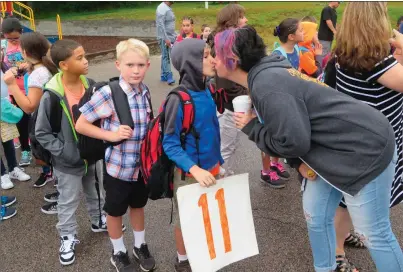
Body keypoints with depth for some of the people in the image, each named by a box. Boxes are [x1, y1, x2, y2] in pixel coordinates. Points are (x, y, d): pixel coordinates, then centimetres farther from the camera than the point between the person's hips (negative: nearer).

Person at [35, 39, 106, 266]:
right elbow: (42, 133, -14)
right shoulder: (52, 95, -23)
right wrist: (63, 152, -19)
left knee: (96, 193, 25)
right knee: (69, 202, 15)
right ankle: (68, 238, 35)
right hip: (69, 162, -4)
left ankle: (99, 221, 50)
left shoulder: (90, 85, -8)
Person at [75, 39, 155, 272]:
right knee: (116, 211, 16)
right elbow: (81, 125, -16)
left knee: (138, 206, 24)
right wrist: (111, 135, -24)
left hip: (142, 164, 5)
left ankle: (140, 246, 45)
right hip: (118, 166, -5)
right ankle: (119, 253, 39)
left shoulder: (145, 92, -3)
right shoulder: (108, 94, -21)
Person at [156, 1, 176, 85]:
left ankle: (164, 76, 17)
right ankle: (169, 76, -6)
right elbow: (161, 25, -21)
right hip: (164, 38, -9)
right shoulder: (162, 8, -14)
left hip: (170, 37, 9)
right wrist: (166, 38, -24)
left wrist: (174, 35, 18)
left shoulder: (168, 8, 14)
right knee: (166, 57, -6)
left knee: (166, 57, 11)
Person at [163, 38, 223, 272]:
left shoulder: (207, 92, -2)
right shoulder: (178, 100, -23)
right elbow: (170, 144, -21)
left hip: (210, 168, 6)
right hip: (189, 173, -6)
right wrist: (194, 169, -33)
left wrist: (217, 162, 13)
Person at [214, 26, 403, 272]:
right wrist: (299, 162, -5)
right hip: (331, 151, 10)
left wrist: (251, 128, -12)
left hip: (365, 150, -10)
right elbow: (288, 127, 11)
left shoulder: (266, 84, -26)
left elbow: (292, 140, -28)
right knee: (315, 217, 17)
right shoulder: (265, 75, 5)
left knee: (374, 233, 3)